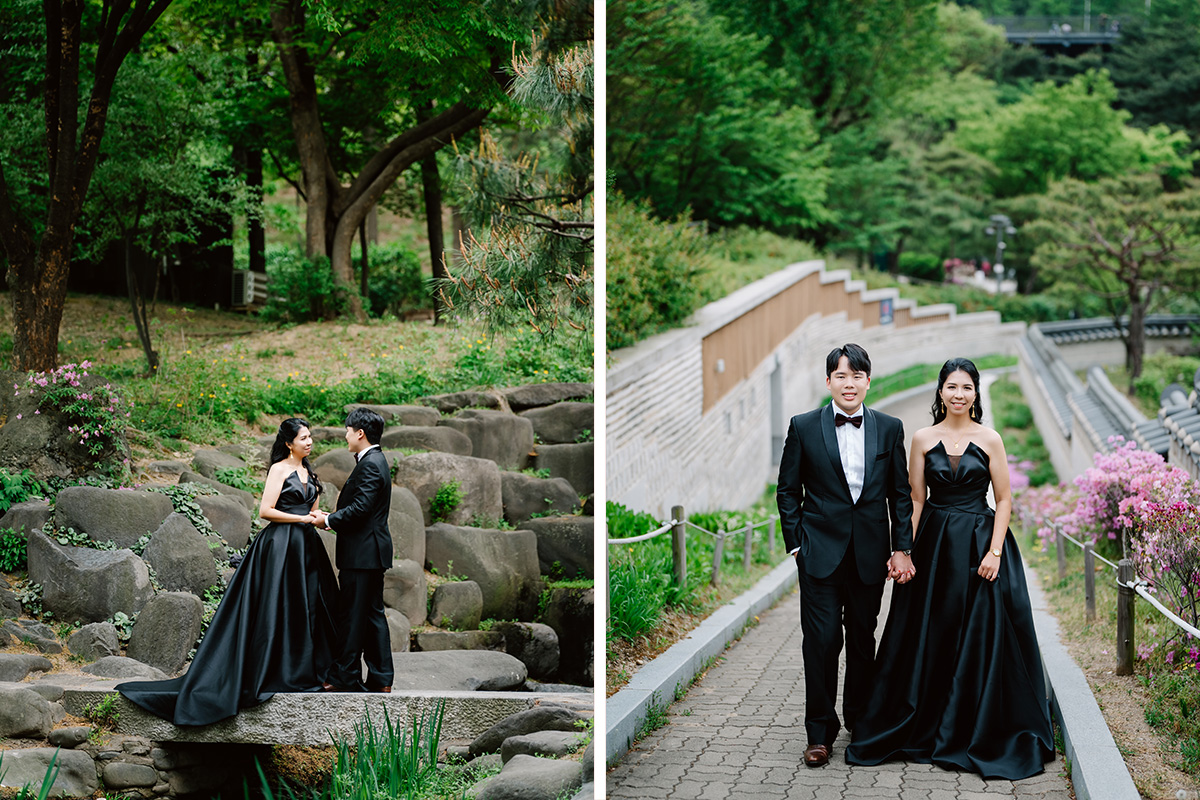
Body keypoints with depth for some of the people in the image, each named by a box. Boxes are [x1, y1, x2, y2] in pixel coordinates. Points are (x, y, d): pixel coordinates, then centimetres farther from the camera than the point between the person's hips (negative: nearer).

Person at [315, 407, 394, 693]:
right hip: (371, 553, 11)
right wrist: (334, 518, 10)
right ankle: (380, 679, 14)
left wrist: (329, 521, -10)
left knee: (352, 616, -4)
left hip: (363, 554, -11)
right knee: (373, 614, 11)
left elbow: (360, 508, -22)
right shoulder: (376, 461, 16)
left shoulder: (370, 465, -16)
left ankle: (345, 678, 0)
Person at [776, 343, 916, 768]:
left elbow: (900, 492, 7)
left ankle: (860, 717, 28)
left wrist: (901, 548, 1)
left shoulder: (889, 428, 5)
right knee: (821, 639, -4)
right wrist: (796, 543, -3)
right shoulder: (804, 427, 0)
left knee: (863, 638, 12)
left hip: (870, 553, 2)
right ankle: (820, 730, 5)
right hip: (821, 552, -2)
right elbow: (788, 490, 4)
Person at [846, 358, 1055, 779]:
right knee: (927, 638, 5)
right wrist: (905, 551, -4)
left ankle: (979, 735, 13)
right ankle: (922, 730, 17)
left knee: (980, 640, 0)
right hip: (934, 544, 1)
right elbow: (916, 500, 4)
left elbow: (1004, 499, 0)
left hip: (978, 543, -1)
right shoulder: (923, 439, 3)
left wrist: (995, 551, -11)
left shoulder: (989, 440, 0)